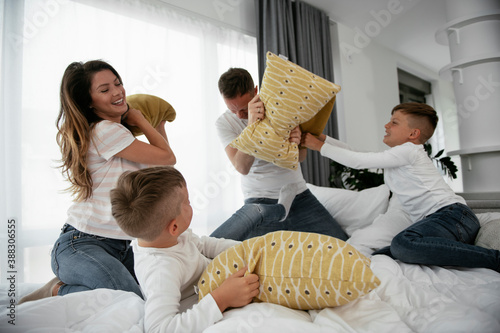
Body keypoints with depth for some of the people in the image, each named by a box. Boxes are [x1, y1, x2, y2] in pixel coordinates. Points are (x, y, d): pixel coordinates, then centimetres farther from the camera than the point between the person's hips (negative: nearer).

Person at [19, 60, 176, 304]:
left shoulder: (117, 131, 13)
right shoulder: (105, 131, -15)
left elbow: (162, 167, 20)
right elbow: (168, 157, -9)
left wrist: (159, 124, 20)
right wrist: (139, 119, 1)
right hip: (81, 245, -9)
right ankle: (57, 291, 0)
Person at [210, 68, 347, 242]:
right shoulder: (224, 123, -5)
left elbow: (302, 157, 2)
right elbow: (242, 168, -20)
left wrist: (296, 143, -22)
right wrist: (251, 125, -34)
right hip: (259, 201, -1)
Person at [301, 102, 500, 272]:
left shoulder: (408, 151, -6)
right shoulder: (396, 157, 23)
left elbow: (358, 161, -9)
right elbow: (357, 156, 25)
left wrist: (320, 147, 0)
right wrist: (323, 138, 21)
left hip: (452, 214, -9)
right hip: (436, 220, 9)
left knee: (403, 244, -39)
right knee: (379, 256, -7)